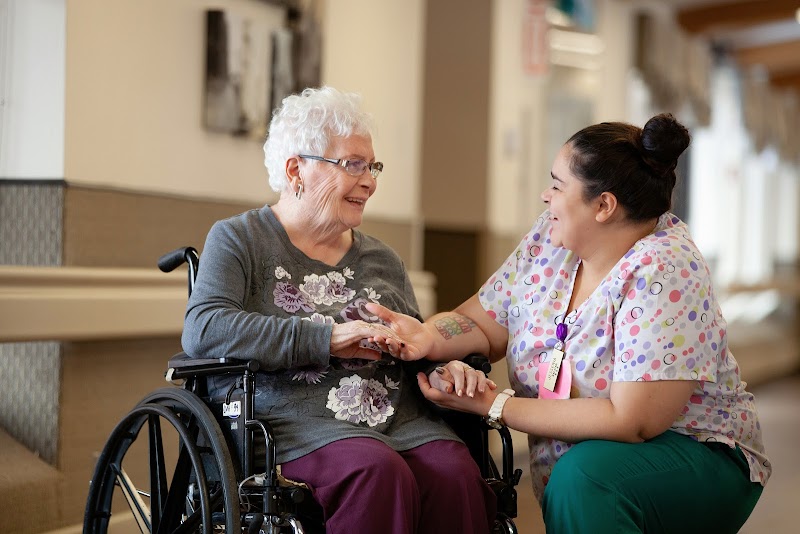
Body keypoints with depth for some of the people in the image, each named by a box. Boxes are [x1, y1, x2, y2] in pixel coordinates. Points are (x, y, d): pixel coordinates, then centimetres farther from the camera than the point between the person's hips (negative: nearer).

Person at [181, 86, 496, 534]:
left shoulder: (383, 260, 23)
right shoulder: (239, 240, 7)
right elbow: (203, 329, -10)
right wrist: (326, 340, -15)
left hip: (402, 419, 5)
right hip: (296, 422, -4)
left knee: (457, 473, -28)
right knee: (379, 472, -35)